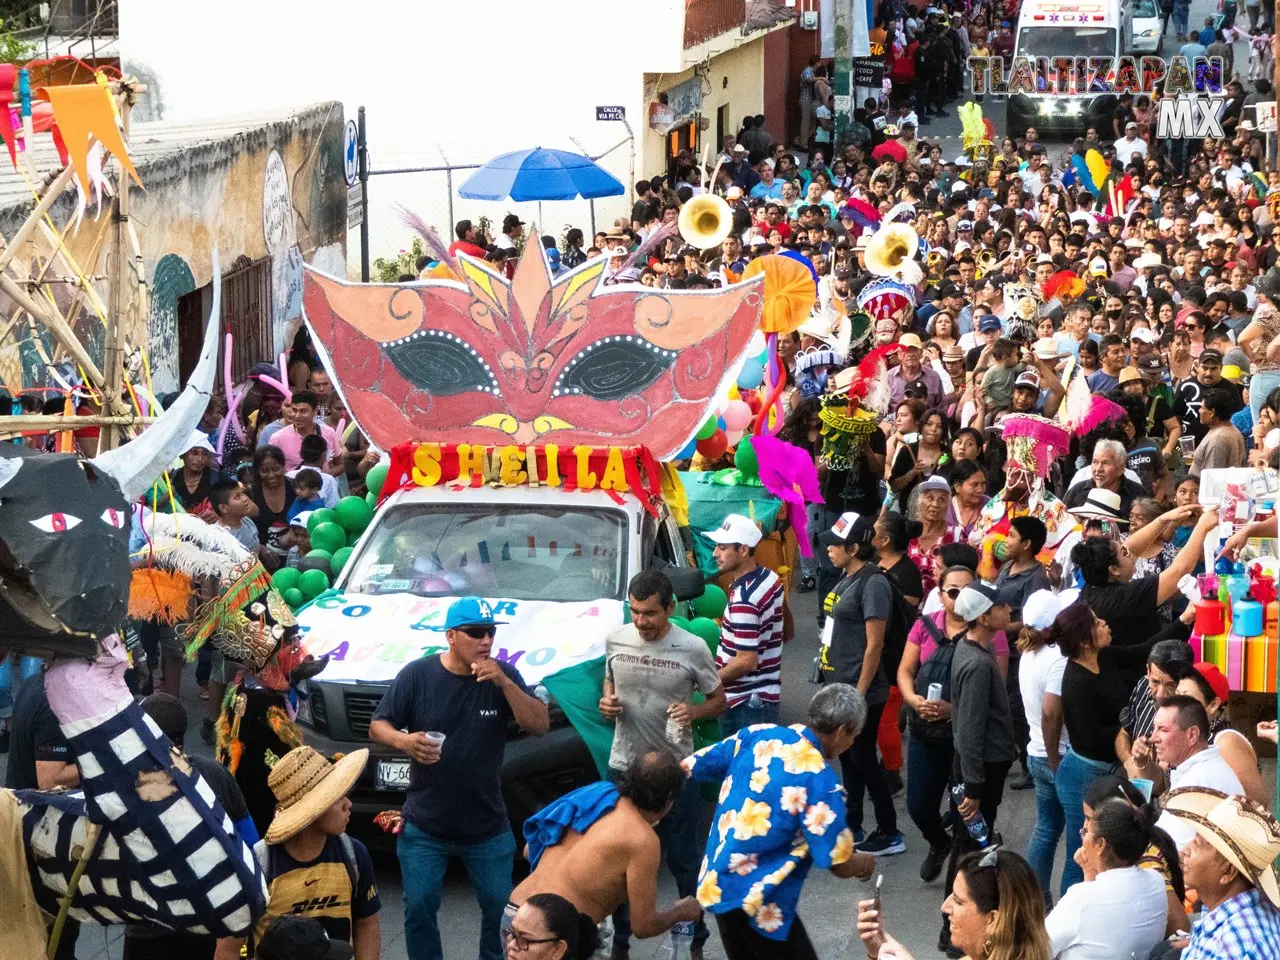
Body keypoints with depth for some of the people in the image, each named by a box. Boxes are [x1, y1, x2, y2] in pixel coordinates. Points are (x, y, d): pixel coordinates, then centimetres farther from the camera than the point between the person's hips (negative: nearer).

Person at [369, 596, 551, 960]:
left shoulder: (501, 675, -4)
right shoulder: (417, 675, -9)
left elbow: (540, 725, -11)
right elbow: (377, 726, -3)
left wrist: (503, 683, -23)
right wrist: (403, 741, -26)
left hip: (488, 826, 1)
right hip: (424, 826, -1)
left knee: (501, 908, 9)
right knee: (419, 908, 2)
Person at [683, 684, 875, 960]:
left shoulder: (757, 735, -3)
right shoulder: (821, 782, -20)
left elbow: (687, 768, 5)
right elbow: (839, 864, -14)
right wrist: (864, 864, 7)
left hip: (715, 884, 7)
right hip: (758, 901, -7)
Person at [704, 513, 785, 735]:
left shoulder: (743, 599, -24)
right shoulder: (769, 578, 6)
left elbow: (746, 661, -25)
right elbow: (785, 632, 19)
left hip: (746, 702, -10)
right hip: (765, 693, 10)